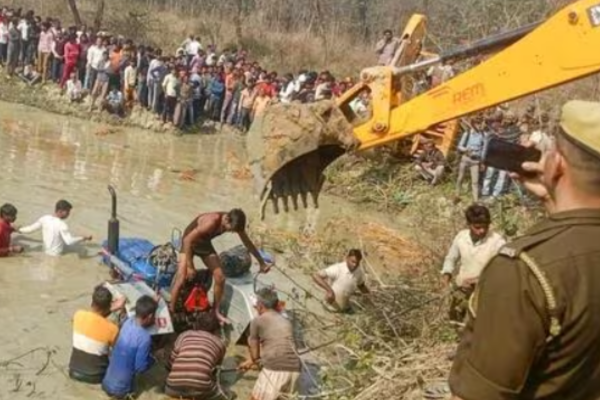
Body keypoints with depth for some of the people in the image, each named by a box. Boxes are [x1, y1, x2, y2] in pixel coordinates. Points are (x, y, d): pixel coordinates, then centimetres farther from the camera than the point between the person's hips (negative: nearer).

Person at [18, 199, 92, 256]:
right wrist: (84, 238, -27)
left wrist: (18, 230, 18)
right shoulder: (62, 225, -29)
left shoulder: (44, 219, -11)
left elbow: (31, 228, 0)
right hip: (56, 254, -6)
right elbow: (69, 241, -35)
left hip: (46, 250, 6)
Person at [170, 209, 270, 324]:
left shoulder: (234, 222, -19)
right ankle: (171, 312, -7)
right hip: (190, 243, -6)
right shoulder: (211, 221, -39)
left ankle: (216, 311, 15)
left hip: (205, 243, 6)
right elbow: (187, 240, -34)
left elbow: (248, 243, -3)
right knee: (181, 279, -19)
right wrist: (190, 266, -30)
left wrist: (261, 263, 3)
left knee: (220, 278, -2)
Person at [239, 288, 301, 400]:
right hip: (294, 369, 6)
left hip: (274, 369, -5)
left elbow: (255, 354, 14)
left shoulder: (257, 321, 8)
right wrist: (250, 361, 45)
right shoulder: (286, 322, 25)